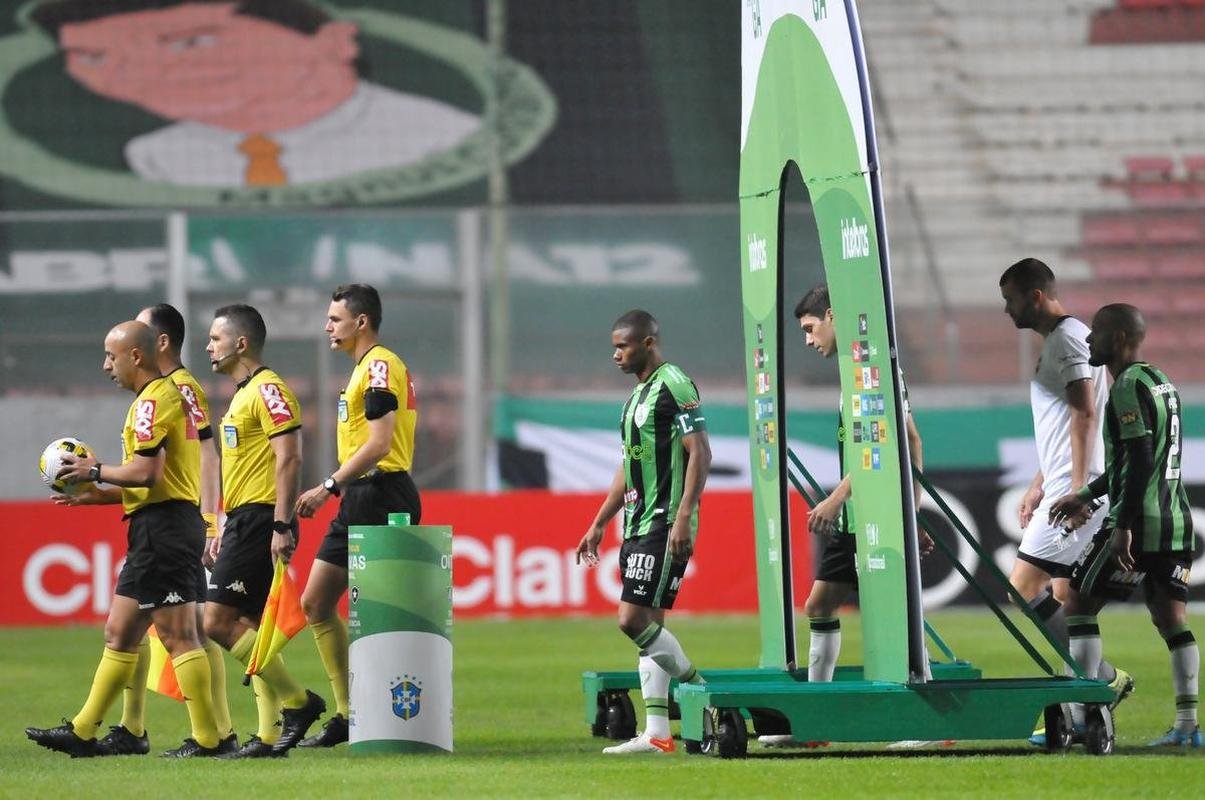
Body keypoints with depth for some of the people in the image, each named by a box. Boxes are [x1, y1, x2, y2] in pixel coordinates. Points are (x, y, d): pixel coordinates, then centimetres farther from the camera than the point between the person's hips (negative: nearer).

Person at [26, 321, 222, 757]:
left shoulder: (152, 401, -12)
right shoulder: (170, 394, 20)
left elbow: (147, 472, -22)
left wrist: (96, 471, -7)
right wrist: (98, 495, 19)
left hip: (163, 526, -11)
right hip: (157, 529, 11)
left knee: (177, 636, -9)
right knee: (119, 633, 13)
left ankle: (207, 738, -8)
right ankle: (82, 732, 18)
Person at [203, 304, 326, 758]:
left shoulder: (267, 389, -12)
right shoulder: (244, 394, 20)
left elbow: (288, 458, -19)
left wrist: (282, 526, -24)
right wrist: (228, 530, 24)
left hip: (262, 521, -10)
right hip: (245, 521, 10)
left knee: (218, 621, -13)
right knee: (249, 627, 7)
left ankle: (297, 701, -8)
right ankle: (270, 734, 7)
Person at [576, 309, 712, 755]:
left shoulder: (674, 386, -10)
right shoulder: (638, 394, 19)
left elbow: (700, 453, -17)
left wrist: (683, 518, -24)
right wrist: (598, 525, 26)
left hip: (664, 526, -10)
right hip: (638, 526, 10)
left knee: (634, 620, -14)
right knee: (647, 625, 6)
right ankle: (656, 733, 7)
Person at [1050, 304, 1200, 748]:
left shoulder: (1128, 387, -12)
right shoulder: (1161, 382, 18)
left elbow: (1140, 460, -21)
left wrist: (1123, 526, -23)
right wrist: (1085, 496, 32)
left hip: (1138, 524, -9)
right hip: (1176, 521, 9)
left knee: (1079, 604, 0)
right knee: (1171, 617, 8)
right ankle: (1187, 723, 3)